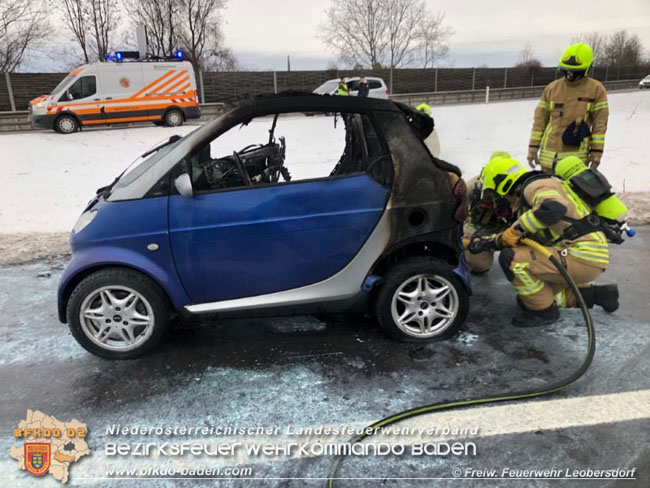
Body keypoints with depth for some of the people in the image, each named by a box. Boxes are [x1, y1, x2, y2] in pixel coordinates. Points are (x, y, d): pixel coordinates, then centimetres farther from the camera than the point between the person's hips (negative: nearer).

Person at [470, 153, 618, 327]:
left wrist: (517, 228, -25)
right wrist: (487, 242, 17)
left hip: (584, 257, -10)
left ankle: (544, 311, -2)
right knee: (529, 295, 23)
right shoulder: (528, 195, 18)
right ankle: (595, 293, 21)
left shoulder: (534, 186, -13)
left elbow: (555, 208, -35)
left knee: (510, 258, -19)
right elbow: (518, 237, 23)